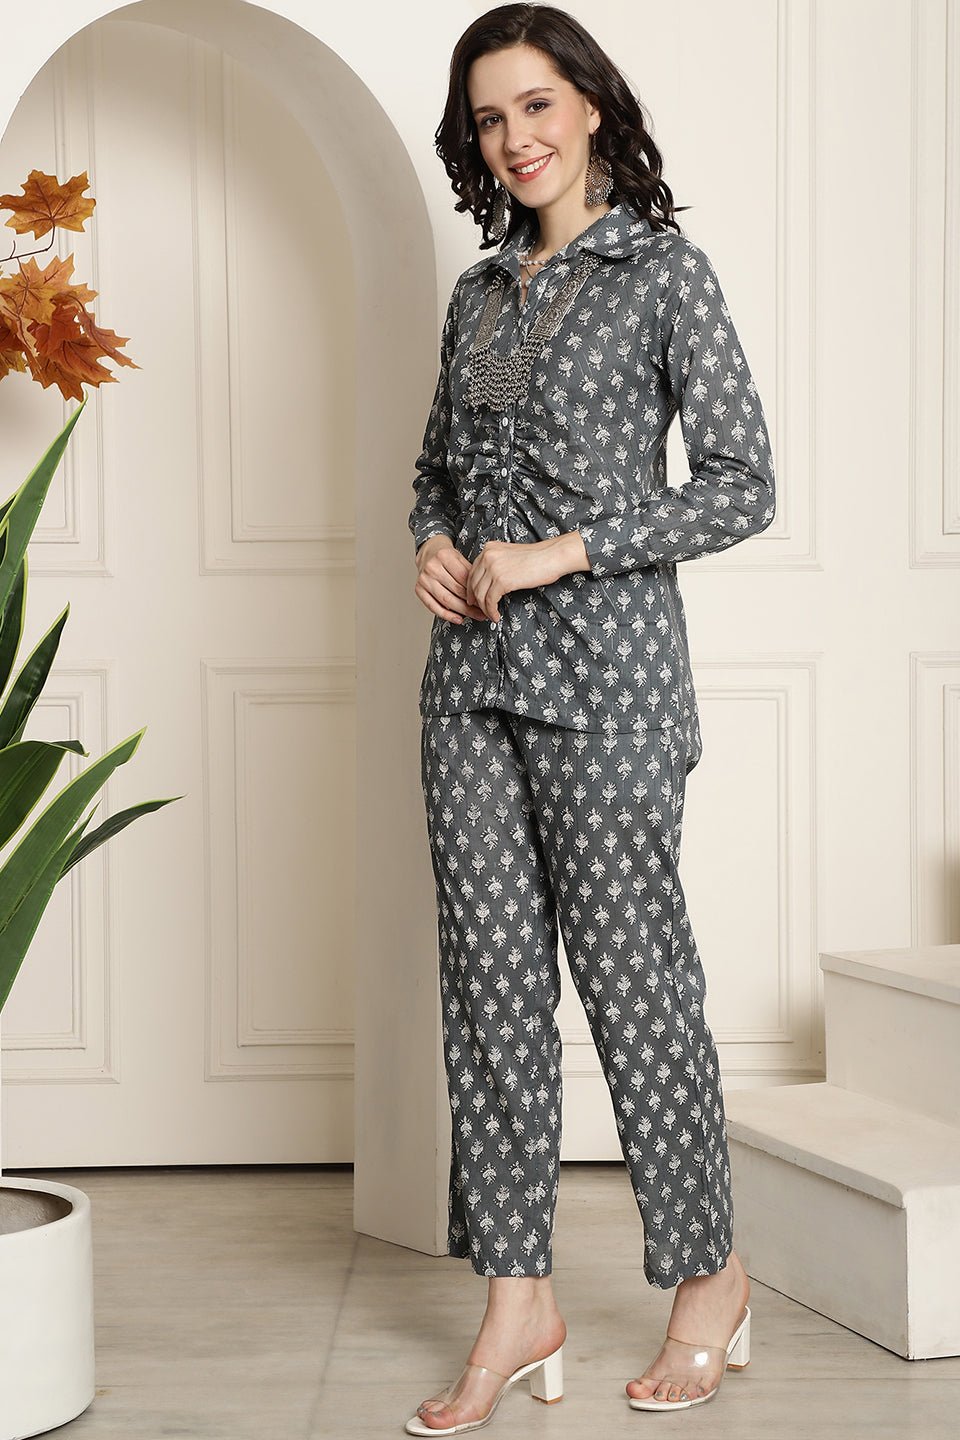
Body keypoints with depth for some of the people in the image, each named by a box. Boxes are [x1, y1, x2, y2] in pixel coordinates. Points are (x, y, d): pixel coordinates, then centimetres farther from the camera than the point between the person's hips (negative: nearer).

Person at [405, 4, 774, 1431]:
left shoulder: (663, 271, -1)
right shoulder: (478, 294, 15)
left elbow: (742, 485, -7)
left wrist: (560, 553, -13)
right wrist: (433, 544, 4)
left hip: (604, 665, -6)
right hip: (473, 669, 6)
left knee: (629, 968, -1)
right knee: (492, 975, 4)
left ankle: (709, 1277, 16)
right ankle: (519, 1300, 12)